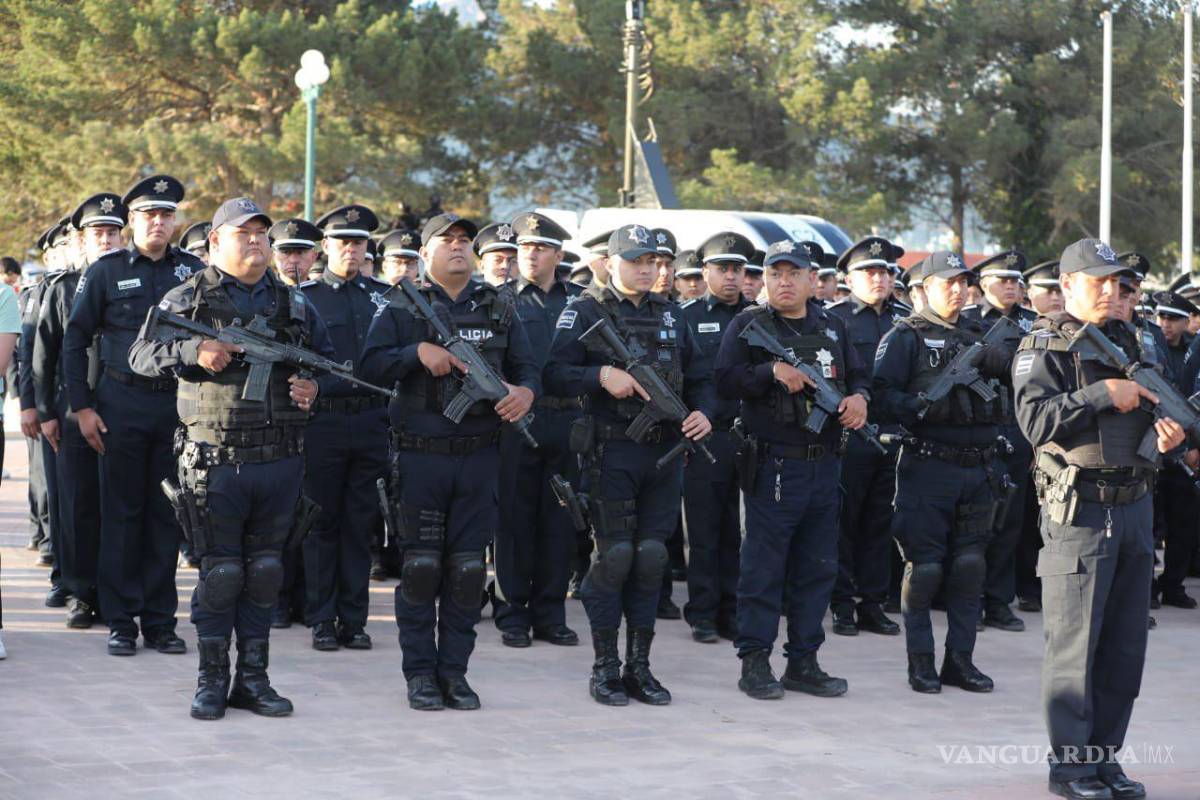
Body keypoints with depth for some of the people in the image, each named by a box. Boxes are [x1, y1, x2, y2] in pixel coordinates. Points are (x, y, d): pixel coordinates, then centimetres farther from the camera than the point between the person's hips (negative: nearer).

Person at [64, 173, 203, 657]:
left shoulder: (194, 272, 7)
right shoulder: (107, 271, 2)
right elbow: (75, 340, 4)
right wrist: (82, 406, -2)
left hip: (179, 406, 2)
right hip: (122, 405, -2)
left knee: (166, 515, 6)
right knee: (121, 512, 3)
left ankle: (160, 621, 13)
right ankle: (120, 621, 9)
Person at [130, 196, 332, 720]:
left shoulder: (294, 304, 14)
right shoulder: (188, 298, 3)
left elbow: (328, 359, 21)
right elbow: (141, 356, -2)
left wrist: (315, 385, -1)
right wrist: (192, 351, -19)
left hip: (281, 463, 4)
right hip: (216, 461, -4)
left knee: (265, 572, 8)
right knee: (220, 573, -1)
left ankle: (253, 678, 16)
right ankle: (212, 680, 10)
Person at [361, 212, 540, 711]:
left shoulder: (500, 309, 12)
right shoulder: (402, 309, 3)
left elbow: (527, 366, 11)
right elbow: (372, 366, -6)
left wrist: (526, 392, -10)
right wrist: (418, 352, -20)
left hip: (479, 458, 3)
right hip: (421, 457, -3)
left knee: (468, 570, 5)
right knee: (420, 567, 0)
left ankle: (454, 670, 14)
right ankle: (420, 674, 8)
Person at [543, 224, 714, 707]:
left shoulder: (669, 314, 16)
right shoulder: (585, 313, 0)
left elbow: (699, 377, 20)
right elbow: (554, 376, -9)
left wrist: (703, 412, 1)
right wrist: (601, 375, -23)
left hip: (666, 450, 5)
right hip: (612, 452, -5)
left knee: (651, 558, 5)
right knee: (614, 557, -5)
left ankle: (639, 666, 12)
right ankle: (605, 668, 4)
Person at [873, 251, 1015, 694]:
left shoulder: (980, 334, 15)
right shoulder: (905, 336, -1)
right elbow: (883, 398, -11)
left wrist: (1002, 362, -11)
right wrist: (929, 407, -25)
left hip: (979, 469, 5)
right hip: (928, 468, -5)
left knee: (970, 566, 8)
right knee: (924, 566, -2)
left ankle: (960, 659, 16)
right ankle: (921, 662, 7)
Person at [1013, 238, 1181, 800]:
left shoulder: (1131, 342, 15)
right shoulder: (1043, 347, -5)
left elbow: (1159, 406, 21)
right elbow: (1037, 419, -18)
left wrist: (1169, 428, -1)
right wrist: (1105, 394, -19)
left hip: (1135, 507, 7)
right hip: (1078, 514, -7)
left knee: (1126, 644, 10)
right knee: (1074, 644, -3)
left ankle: (1104, 755, 19)